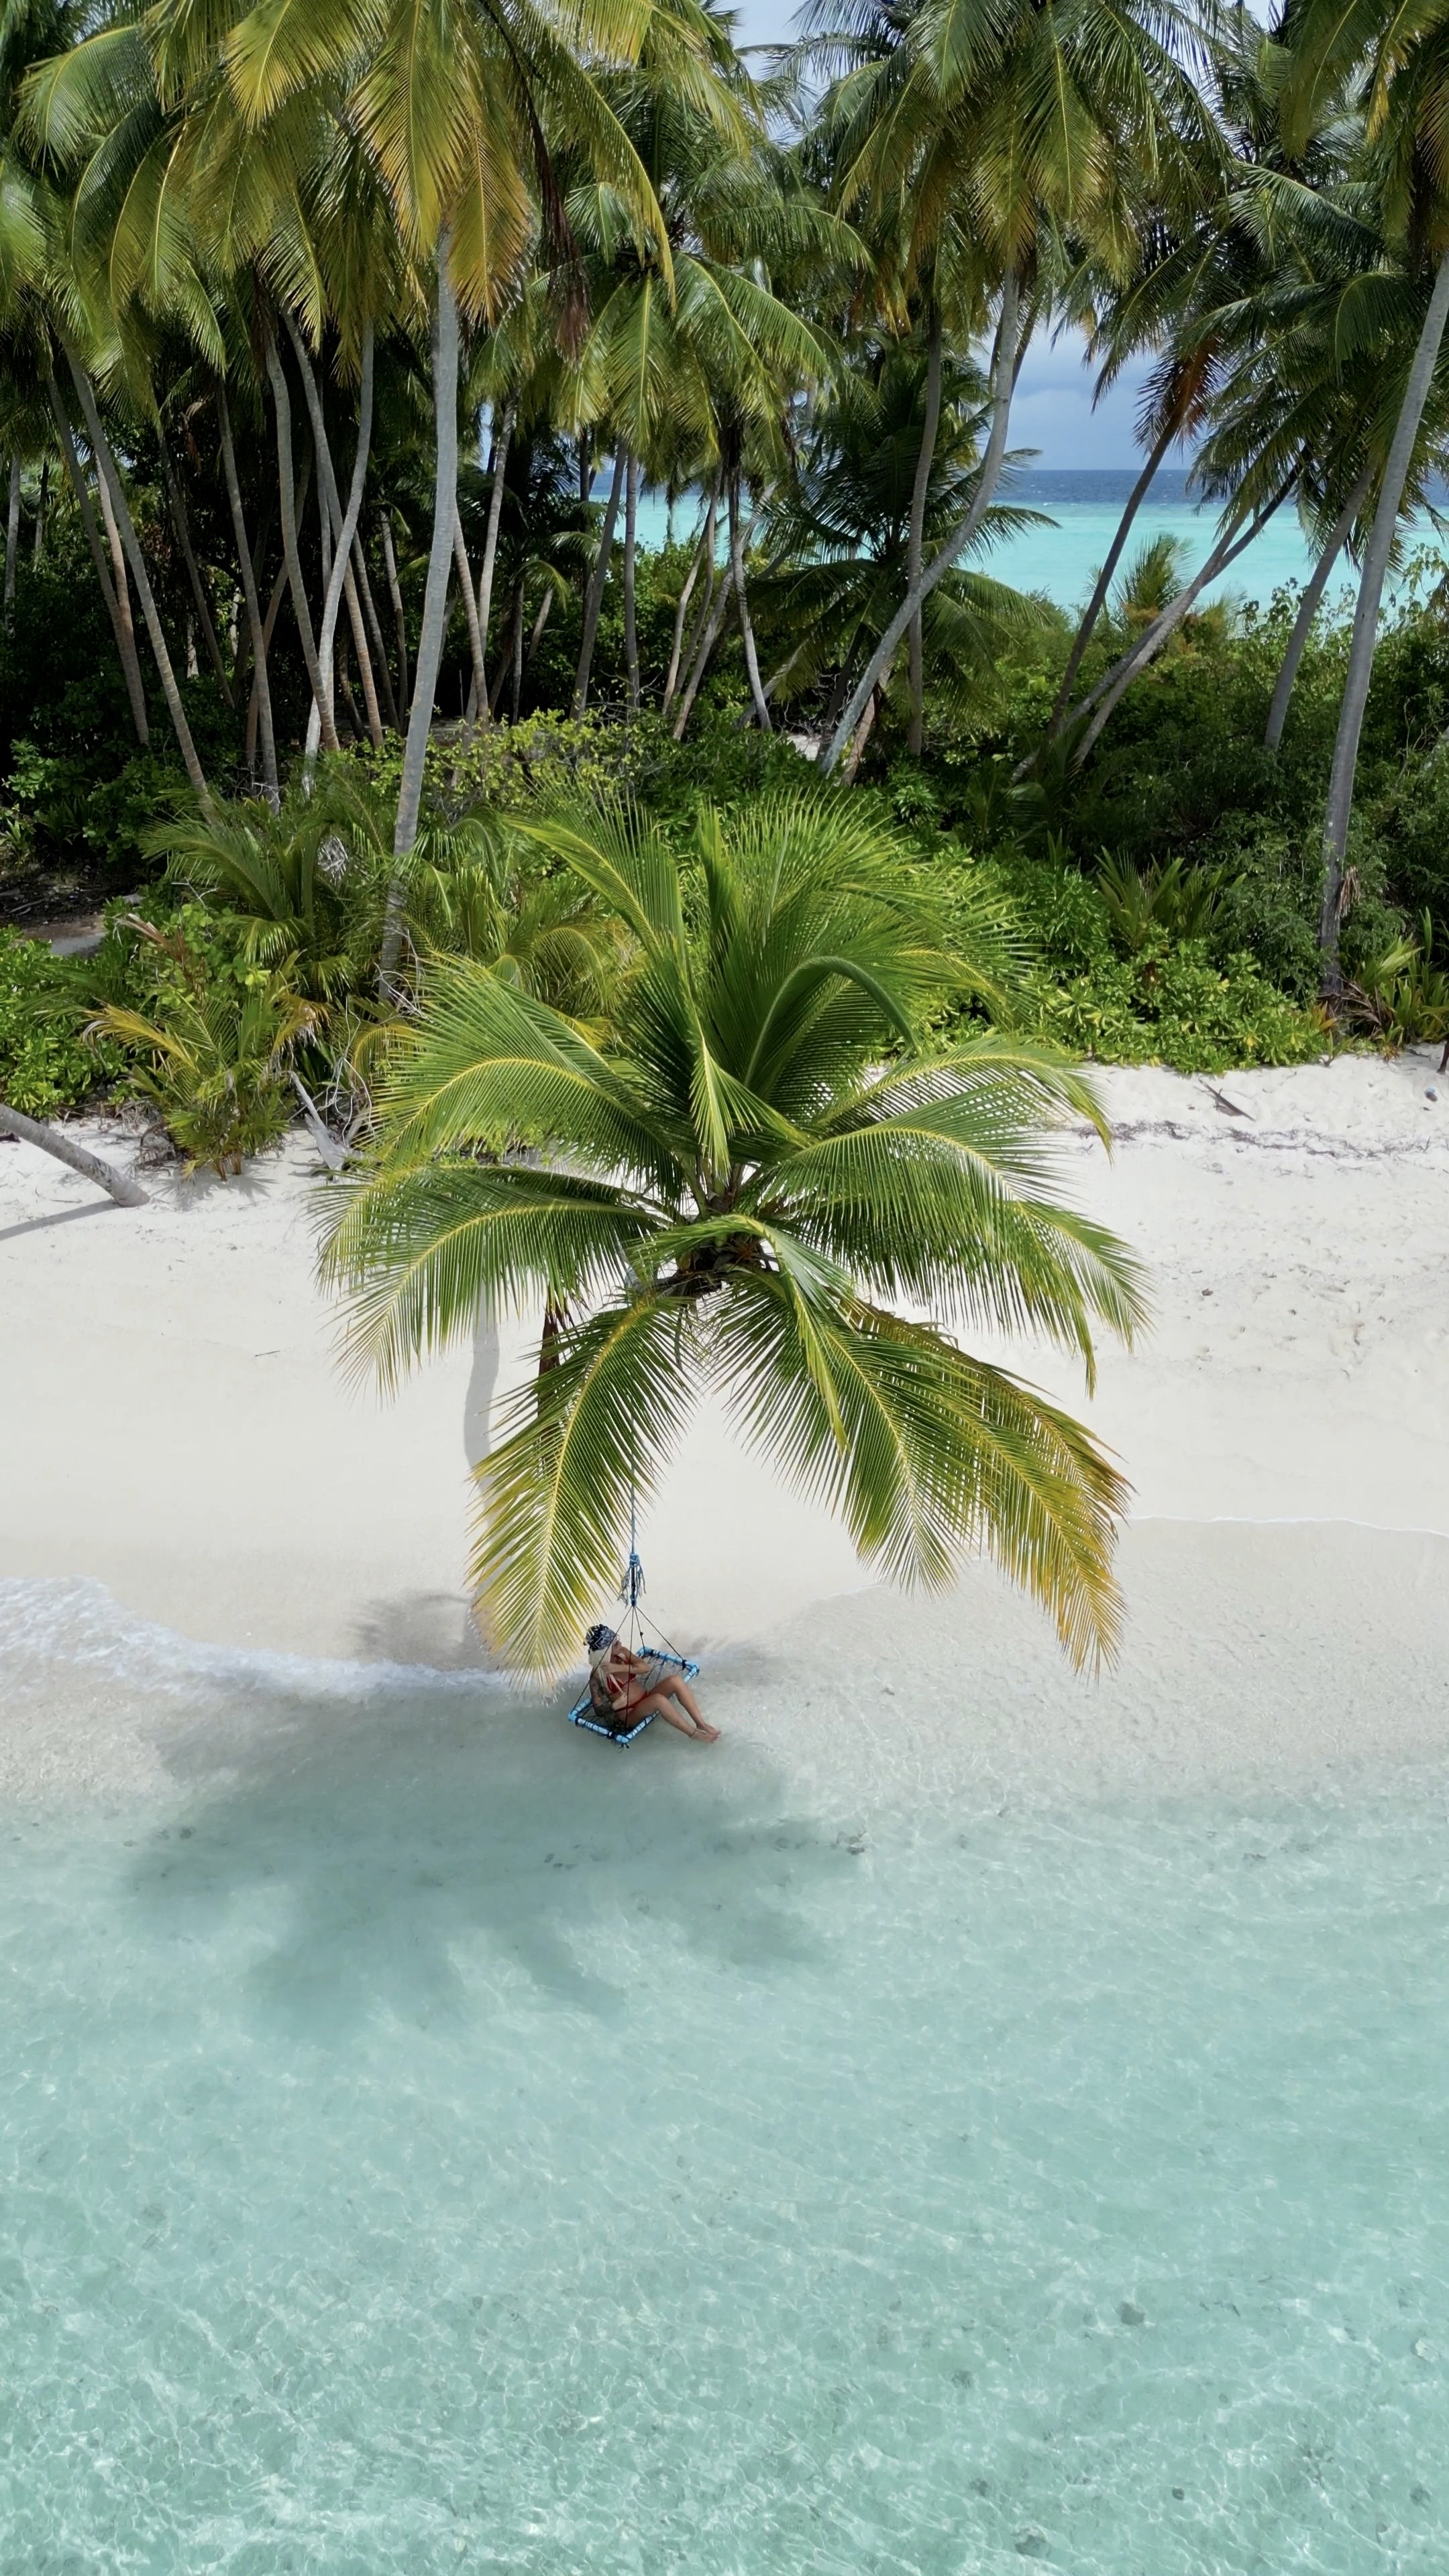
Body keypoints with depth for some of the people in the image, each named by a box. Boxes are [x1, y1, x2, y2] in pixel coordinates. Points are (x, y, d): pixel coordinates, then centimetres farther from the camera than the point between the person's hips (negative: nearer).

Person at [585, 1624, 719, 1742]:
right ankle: (694, 1734, -25)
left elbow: (645, 1667, -12)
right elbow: (599, 1710, -11)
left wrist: (620, 1668, -23)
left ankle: (701, 1725, -19)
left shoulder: (622, 1653, 2)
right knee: (658, 1699, -37)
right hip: (629, 1714, -7)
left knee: (676, 1680, -20)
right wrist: (615, 1705, -30)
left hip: (646, 1699, 7)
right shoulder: (598, 1674, -14)